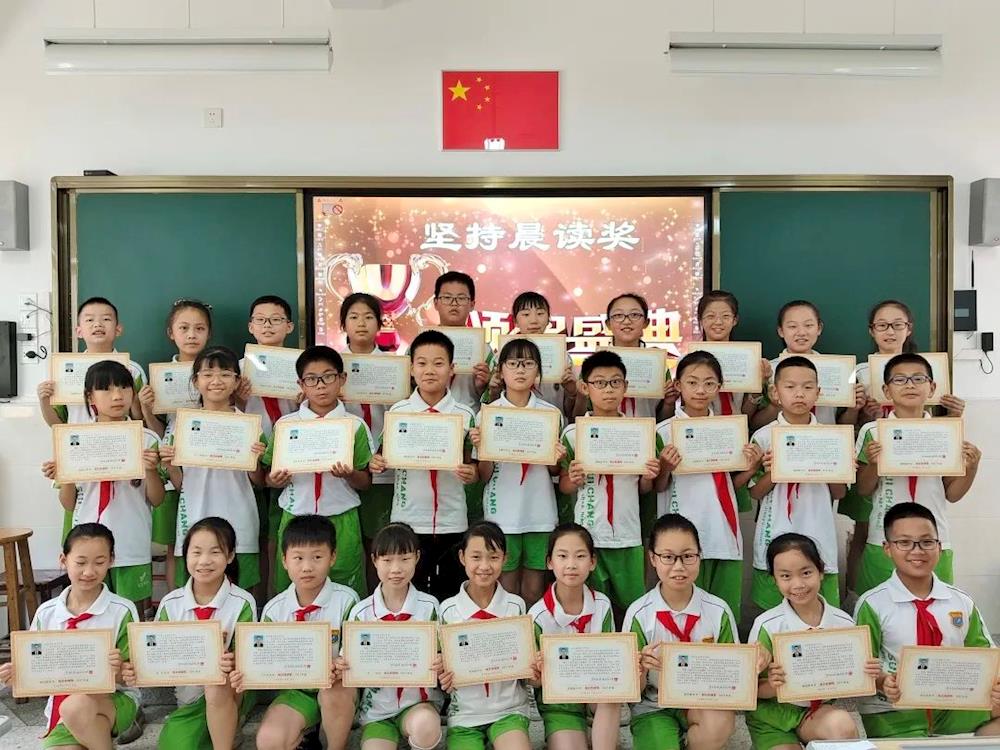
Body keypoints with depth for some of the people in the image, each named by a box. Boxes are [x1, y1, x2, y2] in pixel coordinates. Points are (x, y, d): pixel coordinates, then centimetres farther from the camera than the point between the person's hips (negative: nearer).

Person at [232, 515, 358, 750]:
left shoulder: (346, 600, -10)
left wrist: (338, 669, -32)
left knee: (334, 693, -35)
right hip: (295, 690, 2)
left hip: (337, 685, -2)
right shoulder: (274, 609, -2)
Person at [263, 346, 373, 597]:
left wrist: (350, 475, -18)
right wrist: (275, 480, -12)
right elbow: (270, 477, 10)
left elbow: (365, 482, 2)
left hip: (341, 521, -1)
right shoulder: (285, 424, 4)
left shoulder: (355, 425, 0)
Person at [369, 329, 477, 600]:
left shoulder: (465, 415, -1)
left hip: (451, 520, 0)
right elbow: (385, 455, 8)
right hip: (407, 519, 0)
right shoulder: (398, 411, -1)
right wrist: (376, 463, -13)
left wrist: (470, 474, -17)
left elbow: (470, 467, 5)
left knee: (448, 592, 12)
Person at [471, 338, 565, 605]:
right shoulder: (487, 414, -3)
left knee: (534, 591, 10)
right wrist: (480, 448, -18)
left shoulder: (551, 413, 2)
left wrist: (556, 460, -11)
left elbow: (554, 472, 11)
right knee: (506, 589, 8)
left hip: (539, 513, 1)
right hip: (501, 513, -1)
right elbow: (484, 476, -1)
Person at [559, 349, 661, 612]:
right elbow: (563, 486, 5)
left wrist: (649, 477, -11)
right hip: (587, 534, -1)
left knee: (630, 604, 8)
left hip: (628, 534, 1)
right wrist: (574, 480, -15)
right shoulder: (573, 433, -2)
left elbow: (643, 488, 10)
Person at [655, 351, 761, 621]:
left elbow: (732, 483, 15)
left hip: (724, 533, 4)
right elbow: (658, 488, 1)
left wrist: (751, 469, -3)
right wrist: (666, 468, -18)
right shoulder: (664, 431, -3)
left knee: (726, 612, 6)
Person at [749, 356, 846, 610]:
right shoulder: (763, 437, -2)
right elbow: (754, 493, 2)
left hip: (818, 538, 2)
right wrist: (771, 474, -16)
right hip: (775, 539, -1)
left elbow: (839, 494, 10)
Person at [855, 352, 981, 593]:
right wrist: (873, 464, -16)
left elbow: (951, 494, 7)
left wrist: (971, 468, -8)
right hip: (884, 542, -1)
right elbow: (863, 490, 1)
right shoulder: (872, 432, -3)